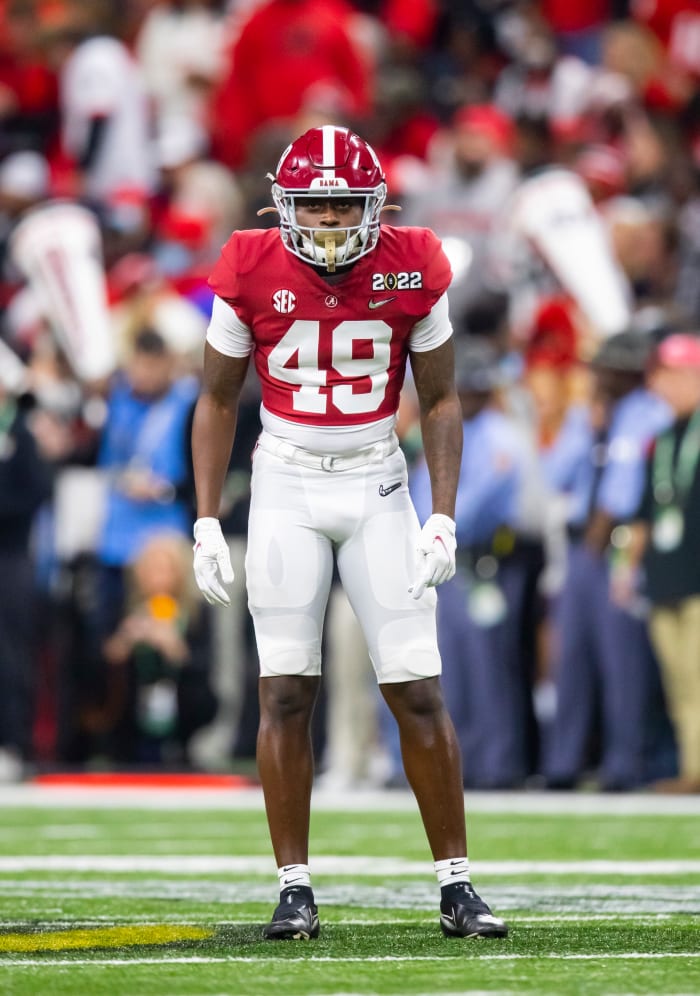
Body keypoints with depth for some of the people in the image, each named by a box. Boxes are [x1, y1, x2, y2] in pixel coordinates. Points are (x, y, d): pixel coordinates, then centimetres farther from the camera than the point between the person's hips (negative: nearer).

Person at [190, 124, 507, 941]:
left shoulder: (412, 274, -6)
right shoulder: (252, 275, -7)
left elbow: (440, 401, 3)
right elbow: (217, 400, 4)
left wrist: (443, 519, -5)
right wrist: (206, 525, -1)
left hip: (378, 483, 0)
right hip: (286, 485, 0)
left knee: (419, 692, -3)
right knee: (285, 693, -4)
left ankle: (455, 883, 5)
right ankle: (294, 887, 3)